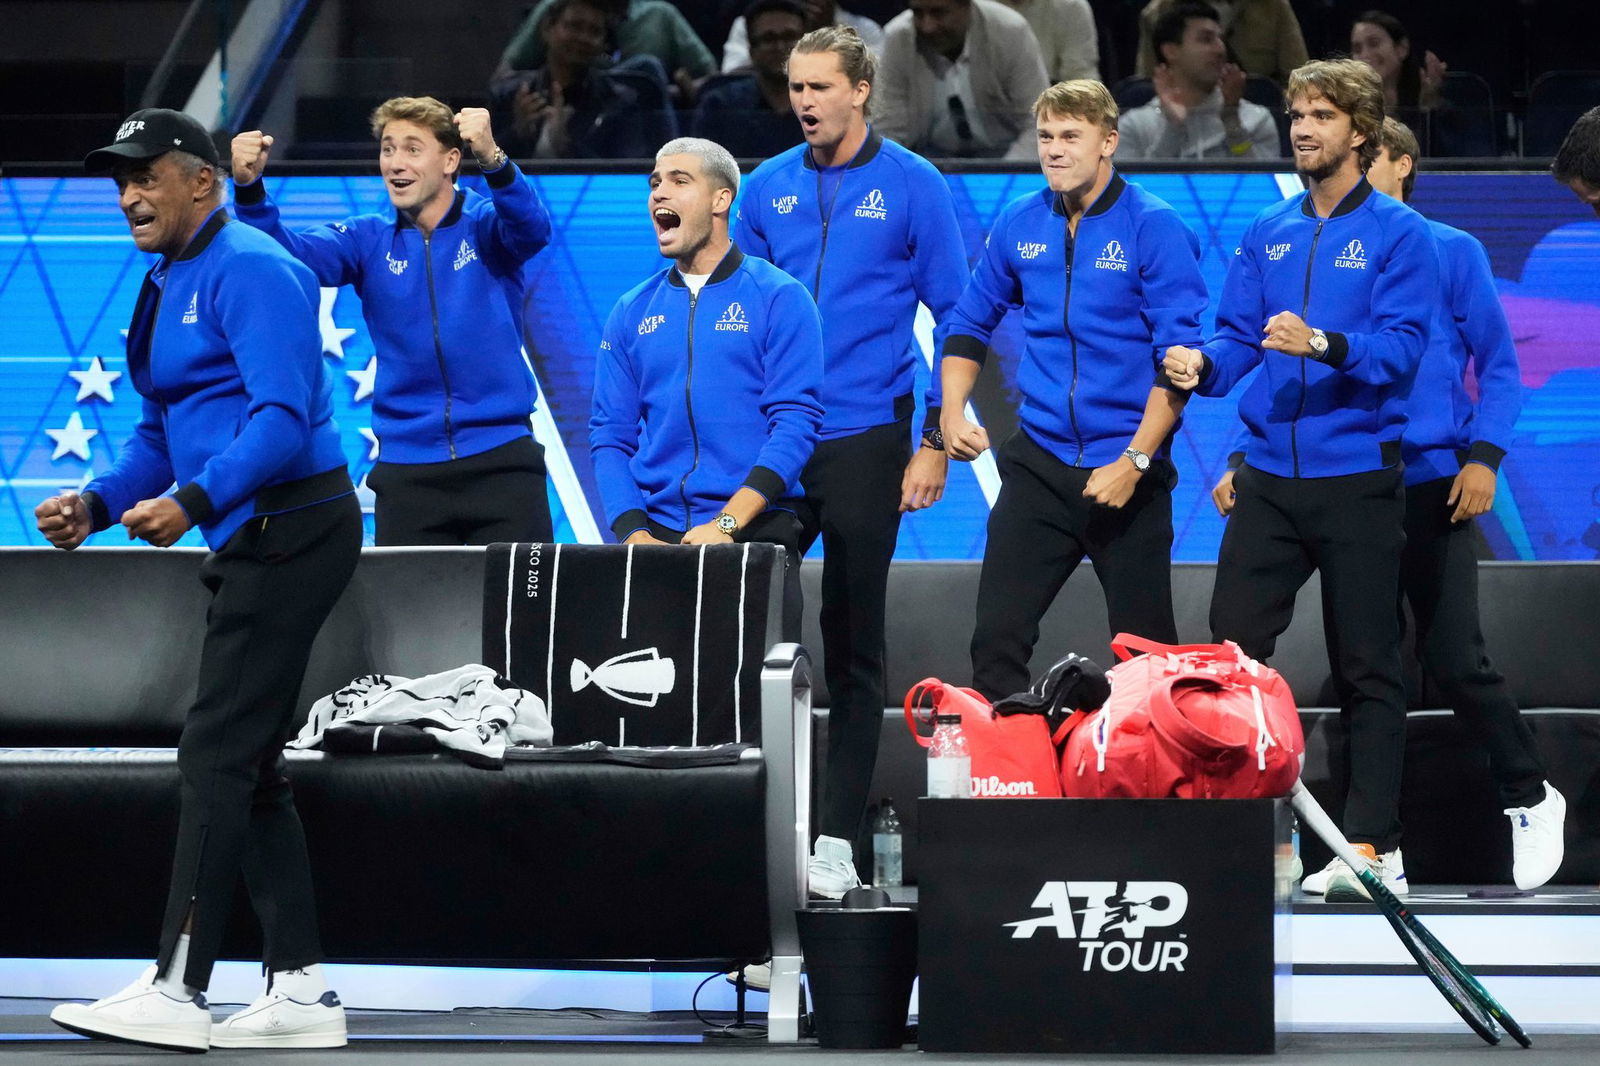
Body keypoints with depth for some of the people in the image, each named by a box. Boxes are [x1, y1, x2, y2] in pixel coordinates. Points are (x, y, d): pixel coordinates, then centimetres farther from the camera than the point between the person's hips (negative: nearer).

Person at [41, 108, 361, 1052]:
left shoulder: (249, 270, -13)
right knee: (248, 767, 10)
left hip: (288, 534, -11)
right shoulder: (170, 284, 18)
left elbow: (284, 415, -23)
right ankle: (302, 992, 12)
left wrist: (194, 503, -31)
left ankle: (177, 992, -13)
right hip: (253, 542, 11)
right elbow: (164, 432, 22)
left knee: (218, 755, -12)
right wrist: (98, 505, 6)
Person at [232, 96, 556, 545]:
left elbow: (532, 229, -21)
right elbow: (292, 253, -6)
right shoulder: (370, 240, 7)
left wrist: (492, 159, -41)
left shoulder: (486, 226, 0)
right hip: (407, 469, 3)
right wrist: (249, 188, -26)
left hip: (500, 460, -2)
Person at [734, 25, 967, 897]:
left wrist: (935, 443, -6)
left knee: (853, 647, 3)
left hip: (865, 441, -3)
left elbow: (954, 319, -1)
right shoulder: (767, 188, 8)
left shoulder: (912, 187, -2)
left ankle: (837, 841, 7)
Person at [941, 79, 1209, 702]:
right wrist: (953, 412, 3)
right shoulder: (1020, 224, 6)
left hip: (1128, 471, -4)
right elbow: (969, 324, 19)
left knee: (1146, 646, 4)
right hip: (1038, 463, 4)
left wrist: (1134, 461, -17)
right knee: (998, 635, -3)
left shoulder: (1153, 229, -8)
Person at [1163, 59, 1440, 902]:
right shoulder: (1267, 236, 13)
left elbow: (1402, 348, -13)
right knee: (1230, 645, 0)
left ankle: (1373, 843, 4)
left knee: (1365, 667, 1)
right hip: (1269, 476, 5)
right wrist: (1202, 365, -12)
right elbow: (1238, 335, 10)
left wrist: (1323, 344, -29)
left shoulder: (1397, 235, -3)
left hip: (1358, 476, -4)